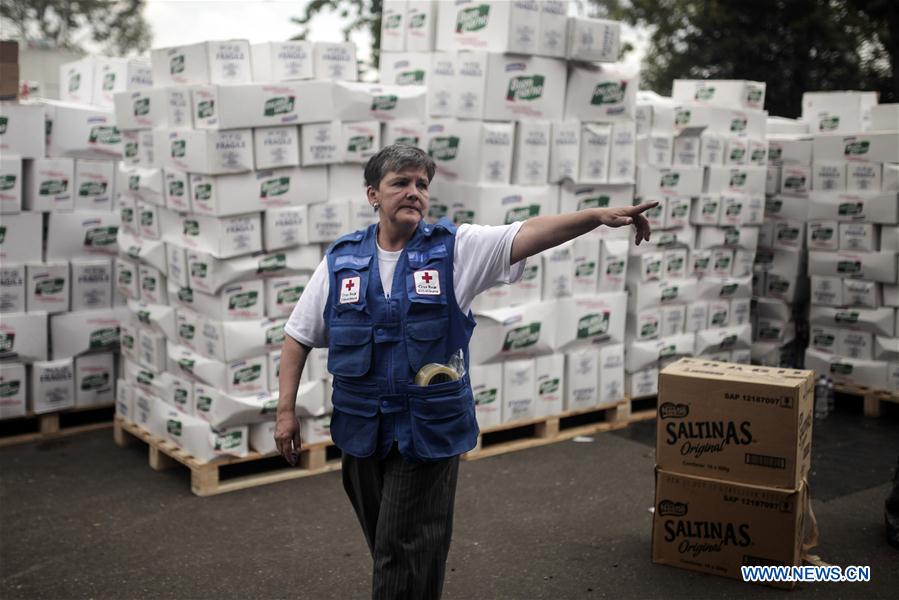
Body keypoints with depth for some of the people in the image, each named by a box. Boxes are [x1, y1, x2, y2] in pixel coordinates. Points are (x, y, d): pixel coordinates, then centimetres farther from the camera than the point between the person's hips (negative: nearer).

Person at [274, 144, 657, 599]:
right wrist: (286, 410, 3)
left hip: (429, 430, -3)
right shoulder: (341, 259, 2)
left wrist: (598, 216, -31)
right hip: (361, 428, 3)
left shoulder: (454, 247, -4)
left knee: (407, 553, 1)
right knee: (384, 544, 18)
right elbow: (299, 335, 7)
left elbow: (527, 234, -18)